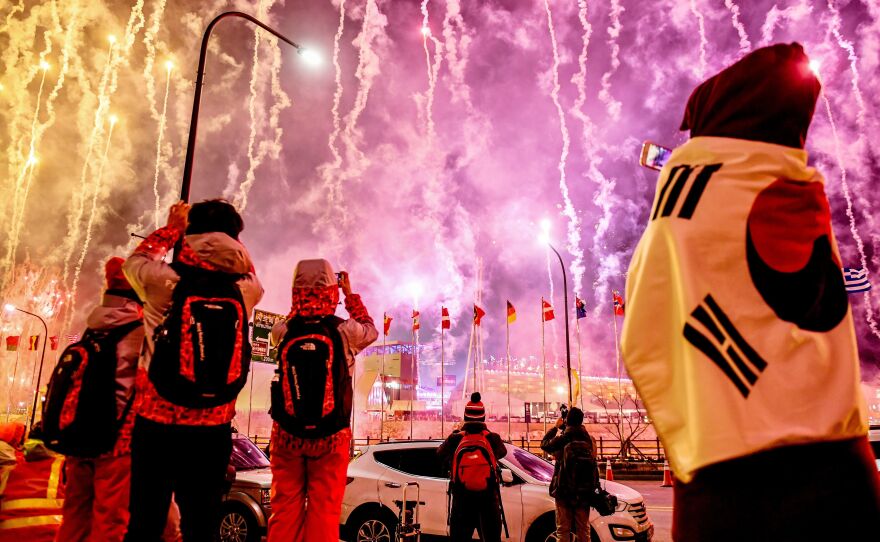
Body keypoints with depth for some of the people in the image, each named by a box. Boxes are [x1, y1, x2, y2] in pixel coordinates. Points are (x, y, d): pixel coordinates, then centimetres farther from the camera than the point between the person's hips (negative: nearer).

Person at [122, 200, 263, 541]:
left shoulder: (166, 281, -10)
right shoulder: (246, 290, -6)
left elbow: (135, 261, 13)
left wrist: (172, 227, 23)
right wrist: (227, 234, 25)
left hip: (158, 422, -1)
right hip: (214, 428, 1)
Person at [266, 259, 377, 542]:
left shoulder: (282, 332, -8)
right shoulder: (345, 331, -12)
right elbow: (371, 329, 12)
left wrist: (302, 303, 17)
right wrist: (350, 294, 20)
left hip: (287, 434, 2)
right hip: (331, 436, -2)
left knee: (285, 510, 9)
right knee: (324, 511, 4)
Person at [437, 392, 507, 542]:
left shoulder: (455, 439, -5)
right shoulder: (493, 438, -4)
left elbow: (440, 453, 5)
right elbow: (502, 451, 10)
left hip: (461, 500, 0)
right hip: (489, 500, 0)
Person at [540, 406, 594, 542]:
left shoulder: (561, 439, -13)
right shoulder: (588, 439, 0)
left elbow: (544, 443, 5)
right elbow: (593, 464, 12)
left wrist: (555, 427, 11)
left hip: (564, 490, -4)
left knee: (563, 530, 4)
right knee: (583, 530, 12)